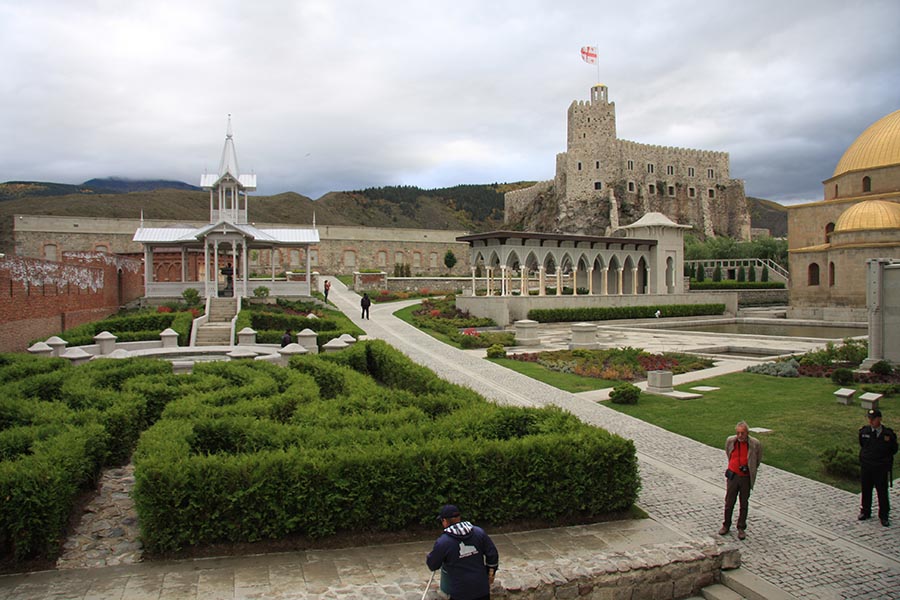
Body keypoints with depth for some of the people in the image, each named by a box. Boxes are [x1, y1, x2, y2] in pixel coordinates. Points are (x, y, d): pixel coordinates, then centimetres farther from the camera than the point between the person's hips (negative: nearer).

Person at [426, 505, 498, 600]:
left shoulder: (442, 542, -14)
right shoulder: (479, 532, -4)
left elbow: (432, 566, 0)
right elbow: (493, 555, 1)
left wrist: (428, 557, 22)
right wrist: (491, 573, 17)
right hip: (482, 588, 3)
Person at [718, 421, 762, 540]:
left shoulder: (755, 444, -14)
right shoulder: (730, 441, -8)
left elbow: (758, 459, 5)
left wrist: (749, 468, 1)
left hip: (746, 477, -1)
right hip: (732, 475, 1)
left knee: (744, 504, 11)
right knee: (729, 502, 10)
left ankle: (741, 528, 25)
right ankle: (726, 526, 26)